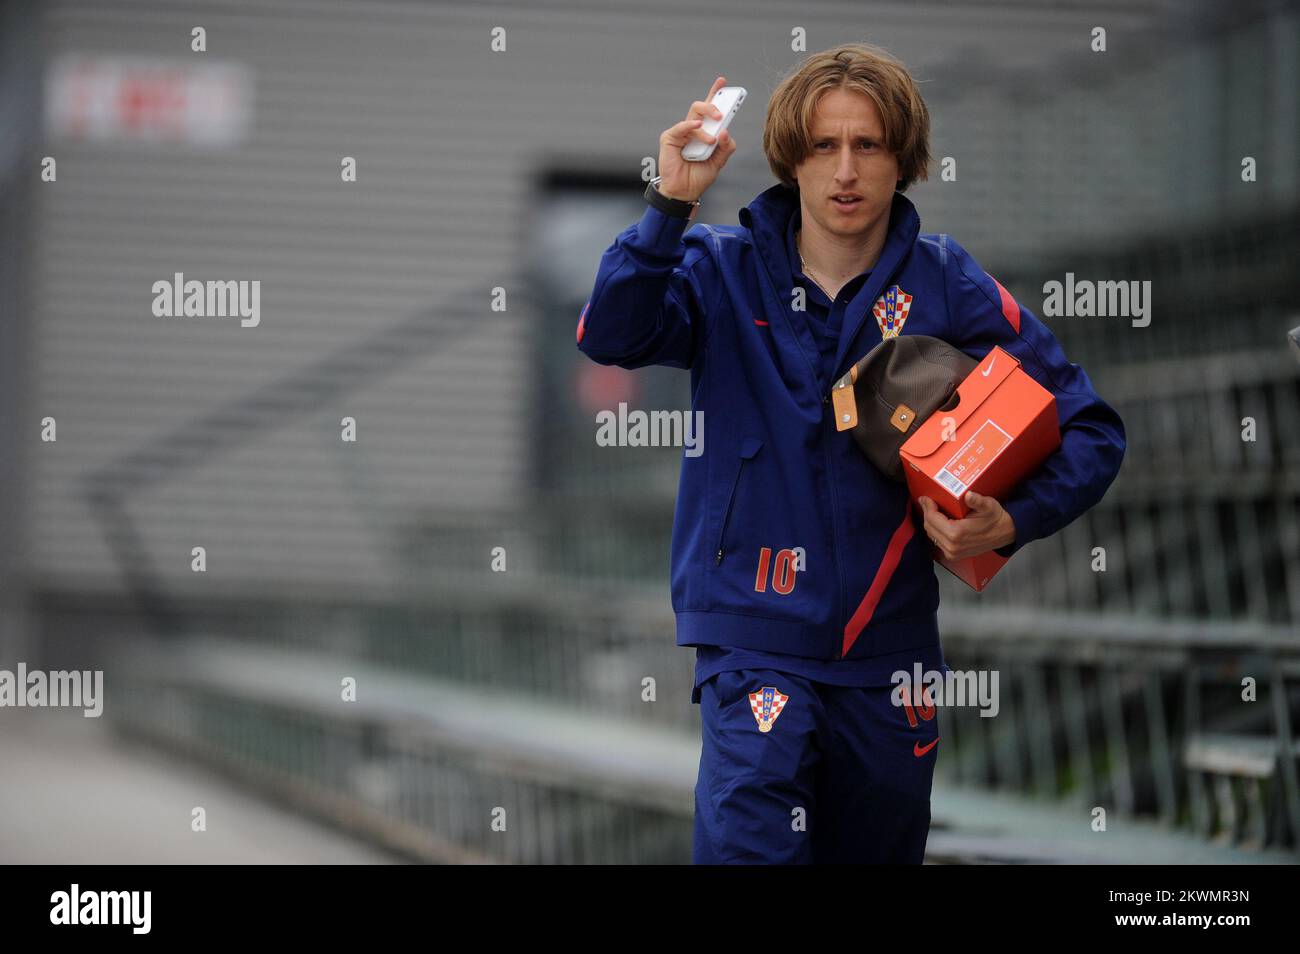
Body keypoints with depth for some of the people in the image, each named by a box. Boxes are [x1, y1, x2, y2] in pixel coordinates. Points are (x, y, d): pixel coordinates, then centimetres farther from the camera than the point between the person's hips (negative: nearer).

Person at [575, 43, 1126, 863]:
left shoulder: (945, 284, -1)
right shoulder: (726, 270, -1)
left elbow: (1091, 429, 0)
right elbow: (611, 335, -20)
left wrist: (1014, 523, -17)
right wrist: (671, 205, -30)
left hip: (889, 636, 2)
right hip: (758, 633, -2)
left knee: (880, 851, 15)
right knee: (749, 842, -21)